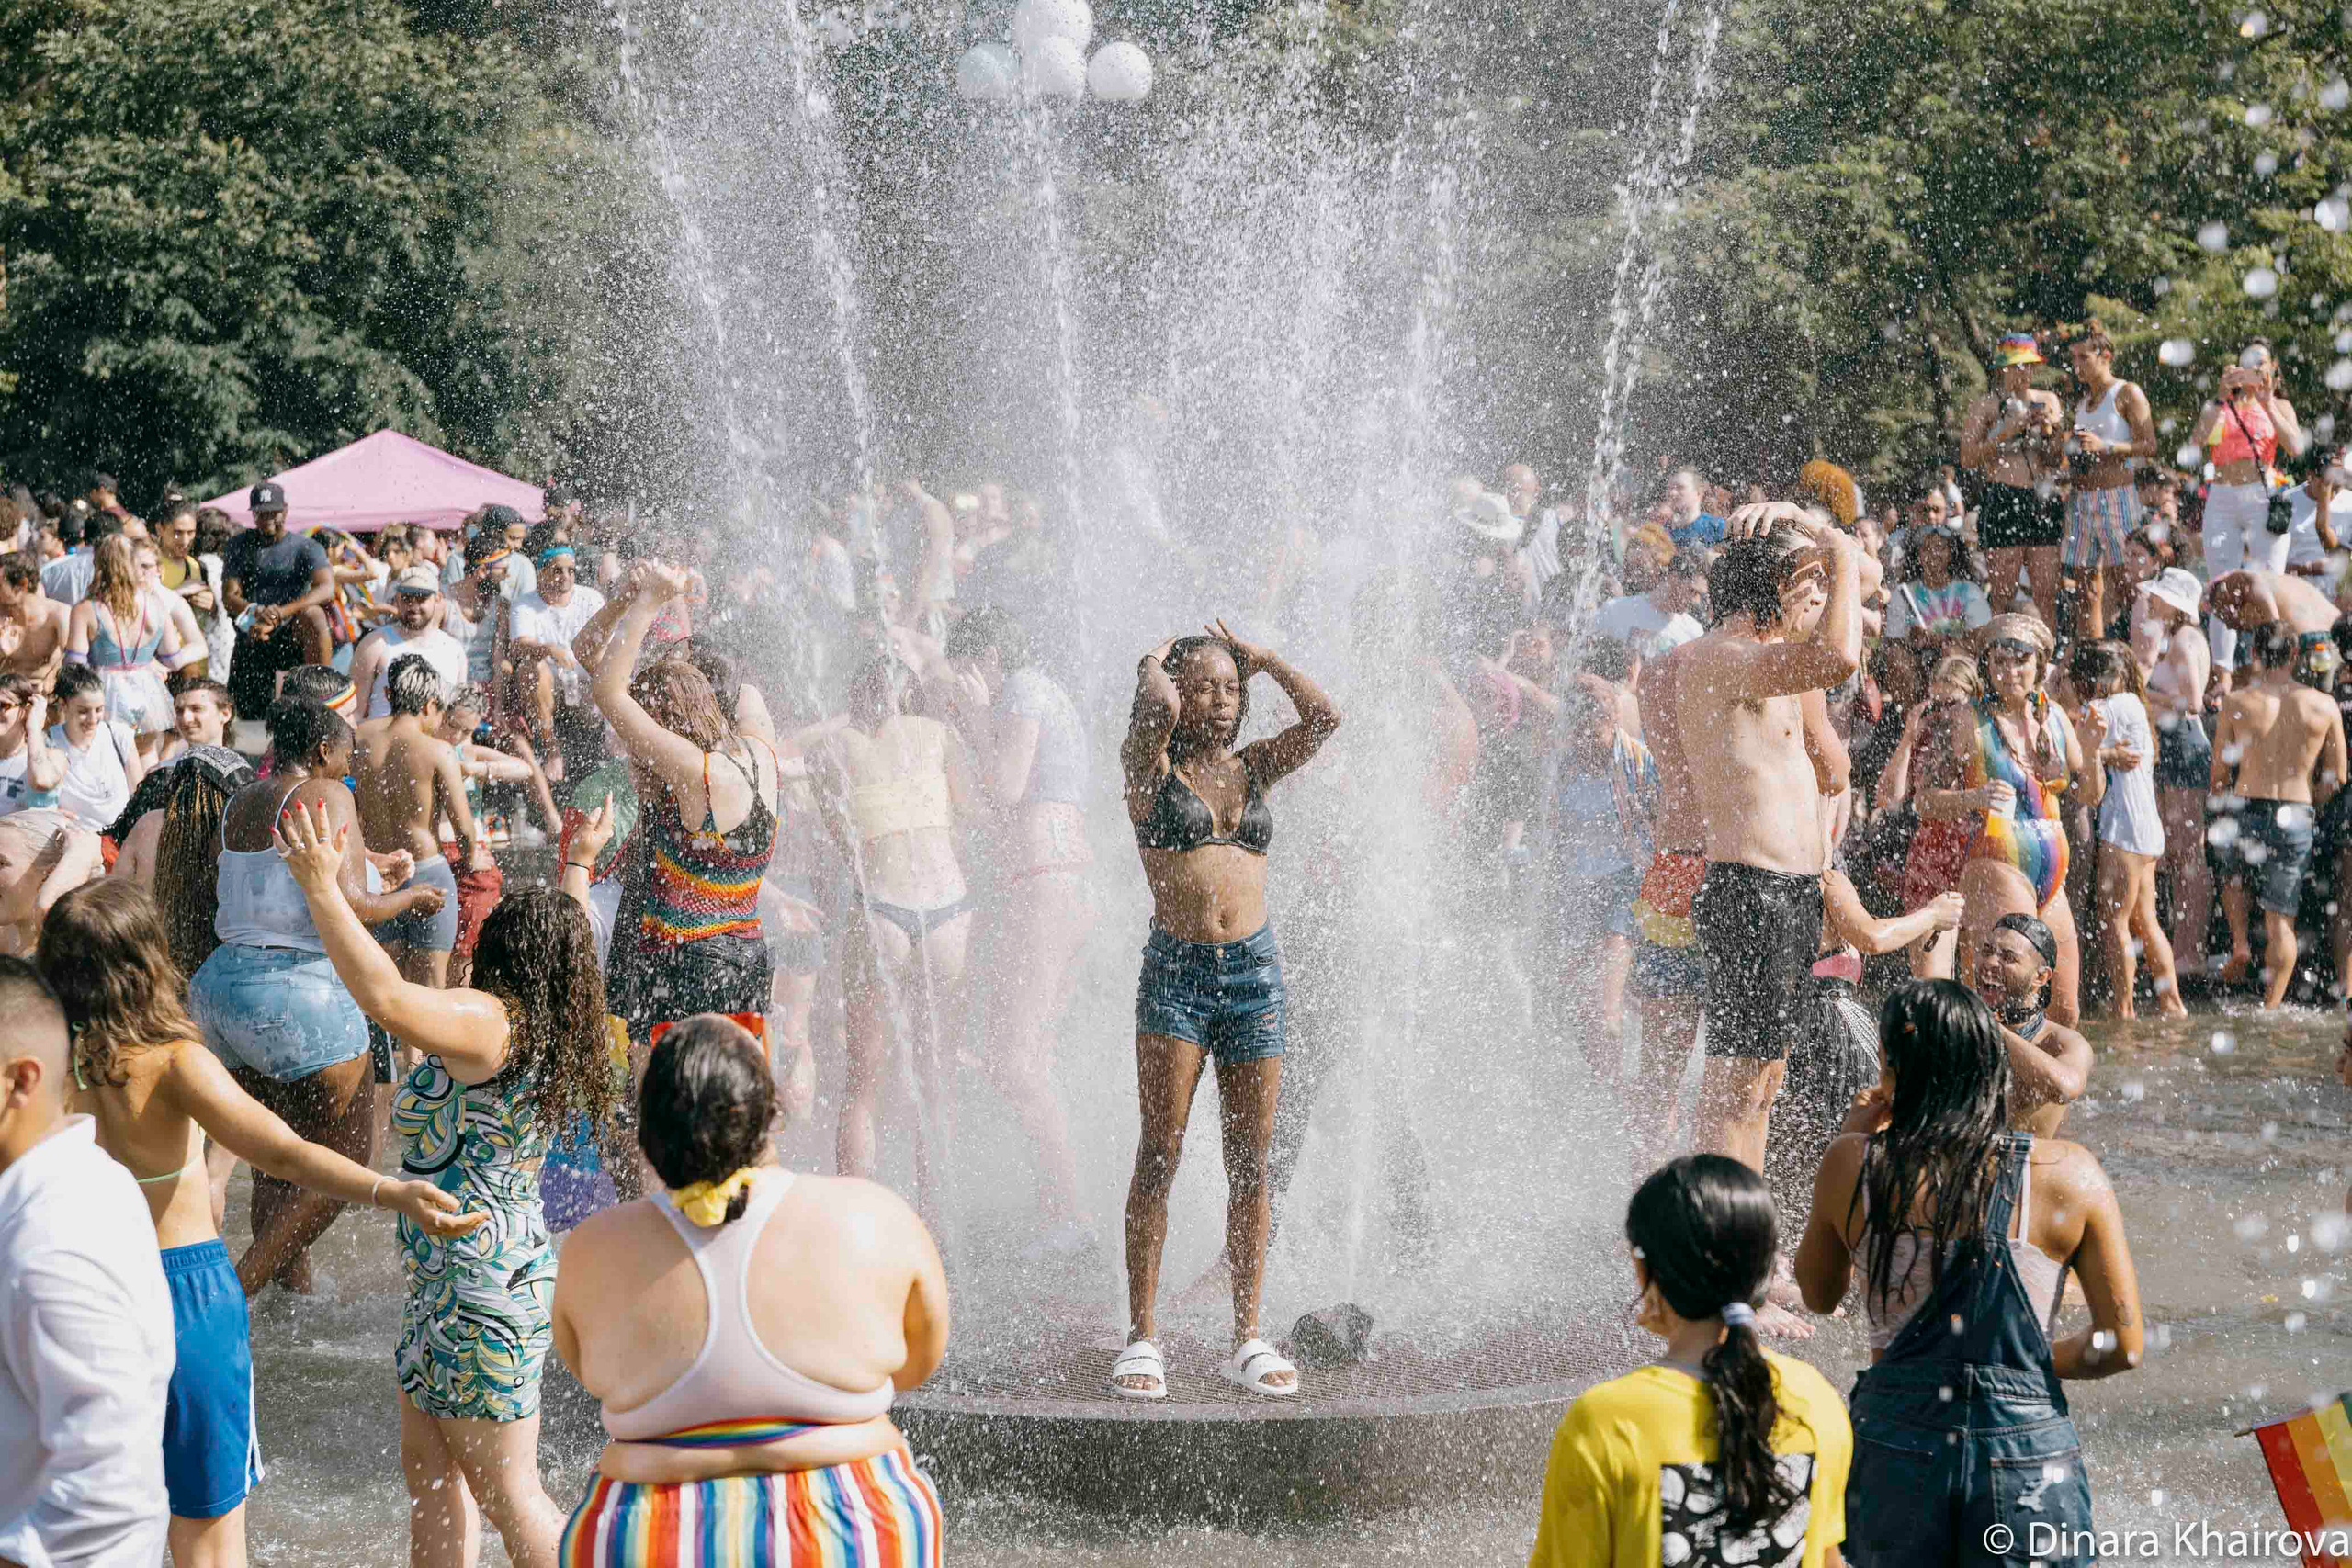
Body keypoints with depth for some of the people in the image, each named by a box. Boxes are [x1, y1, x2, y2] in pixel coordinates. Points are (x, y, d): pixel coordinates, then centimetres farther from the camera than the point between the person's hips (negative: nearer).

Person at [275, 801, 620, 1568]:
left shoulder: (491, 1021, -19)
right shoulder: (554, 1030, 7)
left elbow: (387, 998, -36)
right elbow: (571, 958, 29)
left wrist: (323, 889, -31)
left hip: (480, 1286, -10)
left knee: (506, 1492, -2)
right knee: (429, 1469, 17)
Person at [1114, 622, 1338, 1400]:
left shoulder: (1255, 767, 13)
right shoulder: (1151, 766, 3)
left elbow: (1324, 716, 0)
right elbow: (1156, 709, -18)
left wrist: (1262, 658, 10)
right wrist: (1156, 663, 3)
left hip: (1254, 966, 4)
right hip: (1175, 966, -3)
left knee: (1251, 1161, 5)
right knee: (1161, 1152, -5)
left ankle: (1247, 1338, 10)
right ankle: (1141, 1337, -2)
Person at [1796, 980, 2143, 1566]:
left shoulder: (1853, 1166, -3)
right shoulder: (2069, 1173, -5)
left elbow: (1818, 1295, 15)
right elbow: (2123, 1345, -4)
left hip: (1893, 1449, 1)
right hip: (2027, 1450, -1)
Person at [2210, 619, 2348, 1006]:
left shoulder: (2236, 703, -2)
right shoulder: (2324, 706, 0)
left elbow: (2219, 774, 3)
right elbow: (2337, 778, 5)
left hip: (2244, 814, 0)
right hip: (2296, 821, 0)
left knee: (2232, 874, 32)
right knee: (2281, 920, 8)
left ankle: (2240, 945, 13)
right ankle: (2271, 1008, 7)